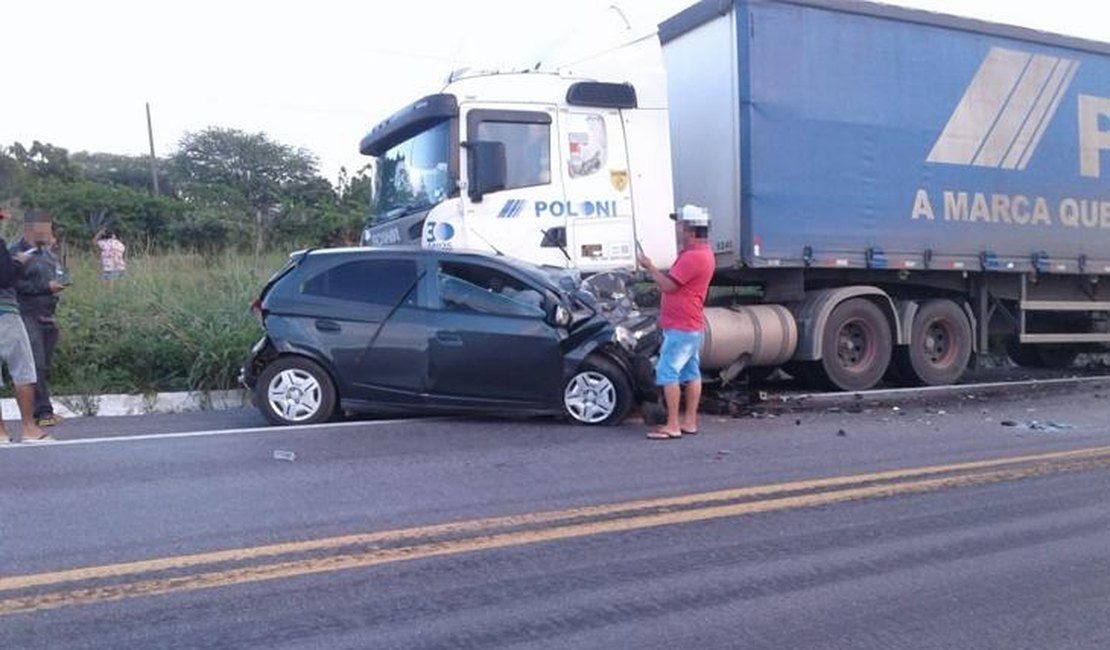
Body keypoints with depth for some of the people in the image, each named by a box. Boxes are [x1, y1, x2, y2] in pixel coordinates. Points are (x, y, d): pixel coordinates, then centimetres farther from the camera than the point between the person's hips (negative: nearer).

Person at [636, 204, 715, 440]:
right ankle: (689, 422, 17)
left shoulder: (693, 257, -20)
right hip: (692, 326, 11)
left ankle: (672, 426, -7)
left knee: (667, 372, -9)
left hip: (681, 328, -11)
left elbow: (668, 285, -19)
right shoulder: (702, 253, 16)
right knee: (691, 372, 12)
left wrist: (649, 266, -8)